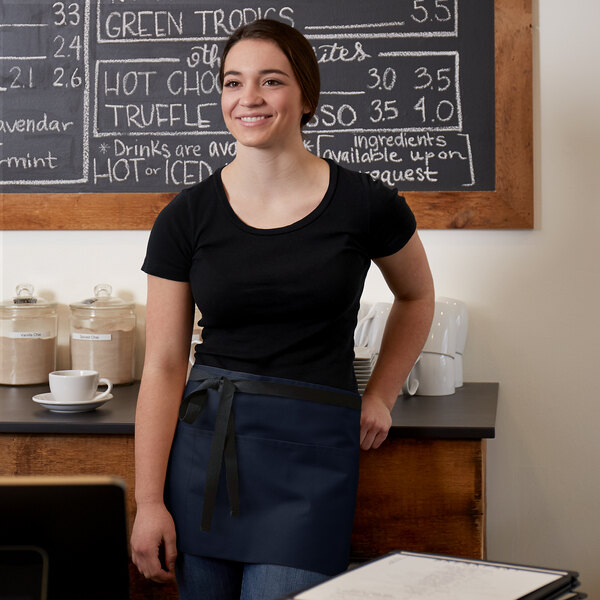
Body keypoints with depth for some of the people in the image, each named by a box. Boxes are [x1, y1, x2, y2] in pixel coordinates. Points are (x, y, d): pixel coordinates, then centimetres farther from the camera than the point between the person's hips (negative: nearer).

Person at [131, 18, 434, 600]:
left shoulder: (365, 205, -3)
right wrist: (148, 501, -4)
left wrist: (379, 396, 11)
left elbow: (416, 296, 18)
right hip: (203, 445, 2)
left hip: (312, 450, -2)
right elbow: (163, 366, 0)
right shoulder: (186, 218, 0)